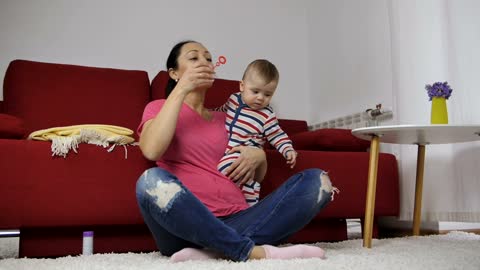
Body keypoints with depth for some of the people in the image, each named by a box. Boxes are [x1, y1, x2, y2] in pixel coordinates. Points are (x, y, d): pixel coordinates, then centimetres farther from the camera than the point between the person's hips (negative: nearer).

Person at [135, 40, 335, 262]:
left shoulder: (224, 119, 25)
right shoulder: (159, 107, 14)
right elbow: (151, 150, -10)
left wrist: (259, 156, 3)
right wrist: (181, 89, -7)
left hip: (235, 224, 5)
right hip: (185, 225, -4)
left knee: (317, 179, -12)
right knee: (152, 180, -35)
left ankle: (216, 251, -26)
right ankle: (254, 251, -28)